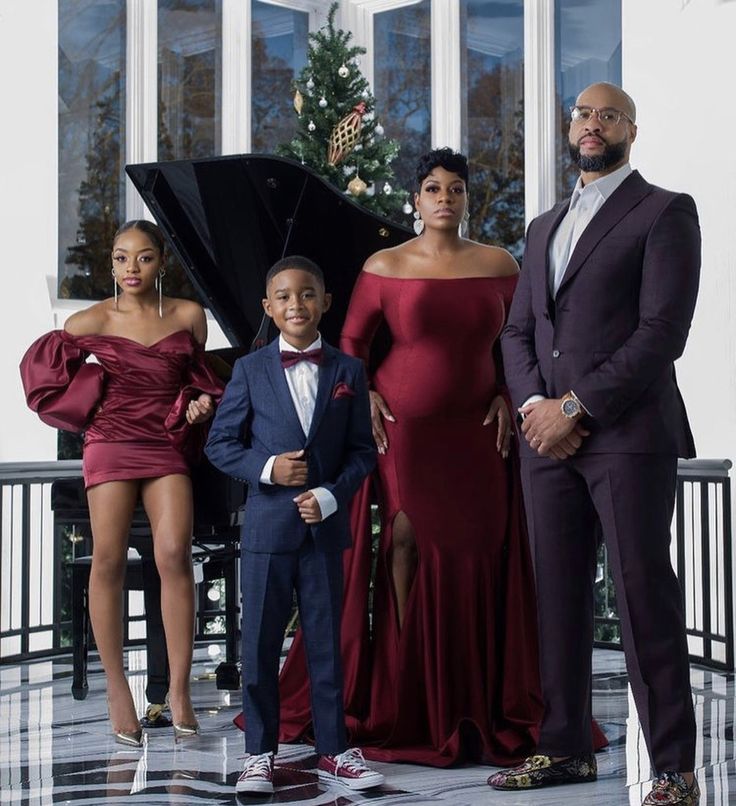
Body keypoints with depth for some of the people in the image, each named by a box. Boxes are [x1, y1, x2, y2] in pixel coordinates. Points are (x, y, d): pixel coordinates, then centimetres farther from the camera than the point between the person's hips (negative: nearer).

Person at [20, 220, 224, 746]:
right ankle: (116, 687, 4)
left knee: (175, 554, -15)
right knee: (109, 560, -5)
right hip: (112, 444, 0)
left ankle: (179, 688, -11)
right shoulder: (92, 322, 0)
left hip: (169, 446, 1)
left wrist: (203, 403, 1)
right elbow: (40, 364, 13)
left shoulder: (188, 316, 5)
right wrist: (89, 401, 8)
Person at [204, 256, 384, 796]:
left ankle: (333, 749, 17)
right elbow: (220, 444, 3)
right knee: (261, 643, 4)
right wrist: (267, 468, -13)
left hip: (325, 523, 1)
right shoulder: (250, 371, 2)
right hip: (268, 524, -1)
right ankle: (260, 753, 14)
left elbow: (363, 450, 3)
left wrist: (331, 495, -11)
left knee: (326, 640, 7)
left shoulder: (348, 372, 5)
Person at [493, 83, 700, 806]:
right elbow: (517, 331, 19)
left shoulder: (664, 212, 2)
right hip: (548, 438, 6)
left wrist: (576, 408, -13)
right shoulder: (544, 227, 23)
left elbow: (663, 331, -9)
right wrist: (533, 404, -1)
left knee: (645, 598, -6)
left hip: (628, 435, -6)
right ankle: (565, 747, 15)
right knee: (558, 596, 6)